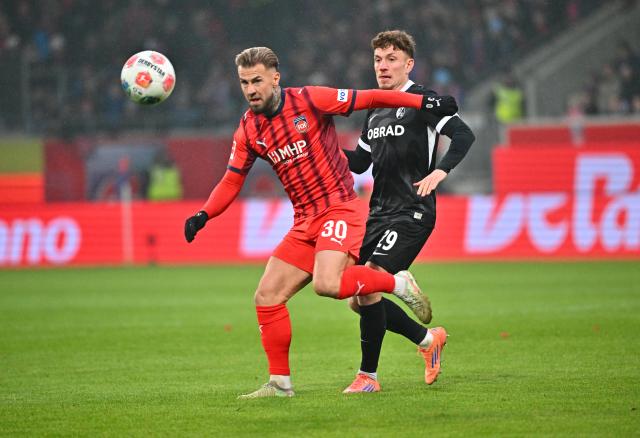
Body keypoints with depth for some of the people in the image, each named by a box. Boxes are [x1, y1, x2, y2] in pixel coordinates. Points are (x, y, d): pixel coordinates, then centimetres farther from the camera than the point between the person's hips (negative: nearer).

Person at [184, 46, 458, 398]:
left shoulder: (310, 101, -10)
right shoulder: (248, 130, 6)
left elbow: (369, 99, -6)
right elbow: (232, 181, 11)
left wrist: (423, 103, -10)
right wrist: (203, 215, -5)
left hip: (339, 208, -6)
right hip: (305, 222, 6)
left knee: (326, 284, -30)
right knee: (267, 298, 0)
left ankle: (398, 284, -7)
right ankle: (280, 383, 11)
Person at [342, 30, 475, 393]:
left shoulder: (420, 100, -7)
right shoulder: (375, 111, 17)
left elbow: (464, 135, -17)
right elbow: (359, 162, 25)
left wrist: (439, 172, -30)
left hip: (412, 213, -8)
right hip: (379, 213, 8)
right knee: (359, 300, 5)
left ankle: (368, 376, -8)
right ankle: (428, 339, 24)